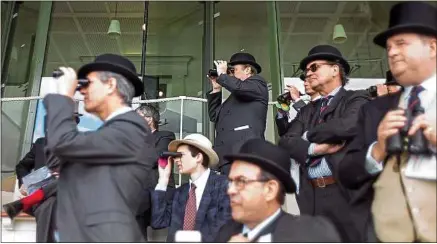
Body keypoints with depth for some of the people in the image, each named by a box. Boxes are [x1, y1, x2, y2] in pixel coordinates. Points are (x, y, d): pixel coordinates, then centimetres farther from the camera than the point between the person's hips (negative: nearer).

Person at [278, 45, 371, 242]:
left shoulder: (356, 99, 4)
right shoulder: (307, 111, 20)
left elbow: (349, 125, -18)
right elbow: (285, 142, 7)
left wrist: (308, 135, -2)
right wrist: (314, 148, -14)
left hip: (347, 192, -5)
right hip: (312, 196, 5)